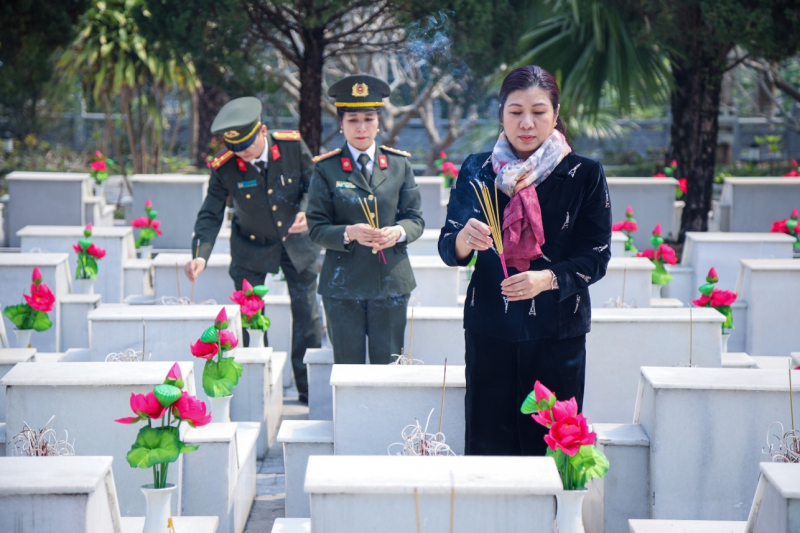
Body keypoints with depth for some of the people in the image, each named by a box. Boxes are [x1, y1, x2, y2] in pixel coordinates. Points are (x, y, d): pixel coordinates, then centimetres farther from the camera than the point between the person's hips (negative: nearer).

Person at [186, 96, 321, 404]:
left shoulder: (292, 145, -20)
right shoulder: (224, 167, -22)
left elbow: (312, 182, -5)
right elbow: (211, 214, -18)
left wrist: (306, 211, -25)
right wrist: (200, 255, -32)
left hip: (296, 241, 1)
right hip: (252, 247, -1)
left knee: (308, 316, 4)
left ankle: (309, 388, 18)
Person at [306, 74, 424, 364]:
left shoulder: (399, 164, 8)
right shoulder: (326, 169, 1)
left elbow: (415, 219, 7)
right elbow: (317, 228, -2)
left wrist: (398, 232, -16)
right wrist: (349, 233, -21)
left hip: (391, 283, 2)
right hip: (343, 285, -1)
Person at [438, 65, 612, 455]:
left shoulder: (584, 175, 2)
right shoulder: (476, 171, 5)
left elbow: (596, 257, -2)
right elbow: (447, 250, 1)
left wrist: (547, 279, -21)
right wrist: (465, 238, -24)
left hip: (558, 335, -1)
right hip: (489, 332, 1)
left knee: (551, 447, -1)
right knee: (487, 445, 0)